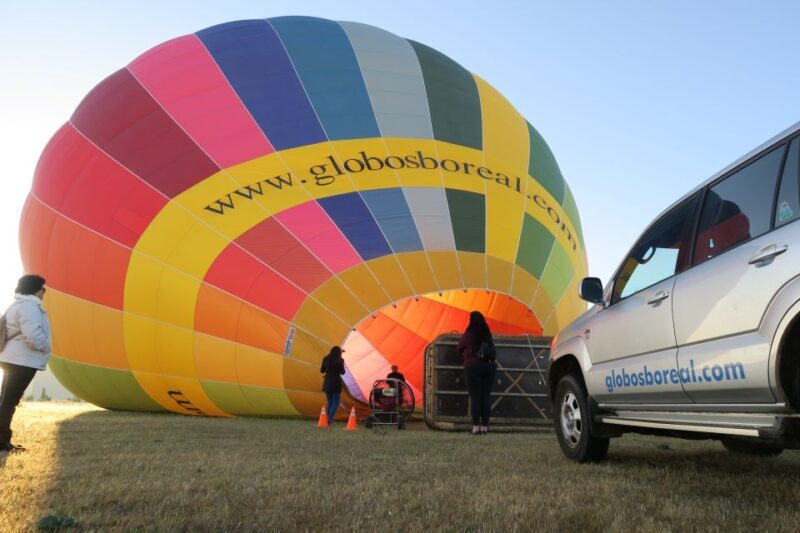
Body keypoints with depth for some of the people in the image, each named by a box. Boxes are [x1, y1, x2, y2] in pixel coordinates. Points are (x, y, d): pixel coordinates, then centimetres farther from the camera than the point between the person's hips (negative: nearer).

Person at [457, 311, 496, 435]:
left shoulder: (468, 335, -3)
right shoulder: (488, 334, 6)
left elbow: (459, 349, 8)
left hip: (473, 366, -3)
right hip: (489, 366, 3)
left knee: (475, 396, -1)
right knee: (486, 396, 6)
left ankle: (476, 426, -3)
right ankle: (485, 426, 9)